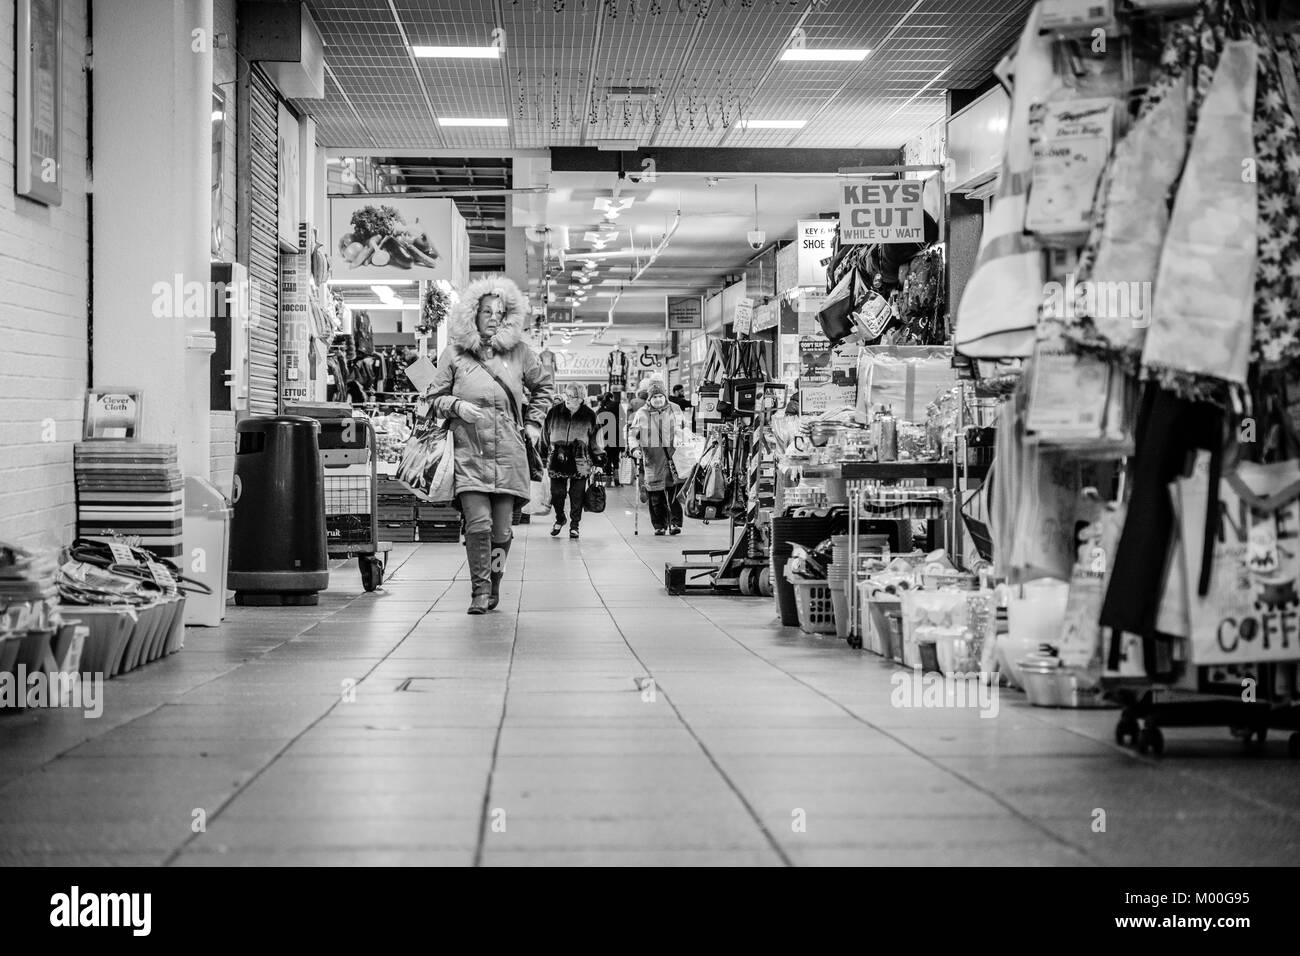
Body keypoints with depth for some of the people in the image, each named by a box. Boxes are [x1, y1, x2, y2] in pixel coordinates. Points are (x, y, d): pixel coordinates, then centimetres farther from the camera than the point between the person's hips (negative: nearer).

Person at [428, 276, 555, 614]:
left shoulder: (519, 352, 11)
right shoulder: (454, 353, 6)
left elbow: (544, 385, 26)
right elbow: (436, 396, 12)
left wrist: (533, 423, 18)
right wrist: (456, 406, -7)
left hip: (508, 454, 2)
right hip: (469, 454, -2)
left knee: (501, 531, 1)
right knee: (478, 524, -15)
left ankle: (493, 588, 20)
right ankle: (480, 590, -2)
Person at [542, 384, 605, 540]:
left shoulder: (589, 416, 1)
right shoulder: (554, 413, 3)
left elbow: (595, 439, 8)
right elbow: (545, 435, 13)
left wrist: (599, 460, 7)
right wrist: (543, 455, 14)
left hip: (580, 462, -1)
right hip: (557, 461, 1)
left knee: (577, 496, 2)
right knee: (557, 493, 4)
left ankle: (574, 526, 16)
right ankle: (559, 520, 30)